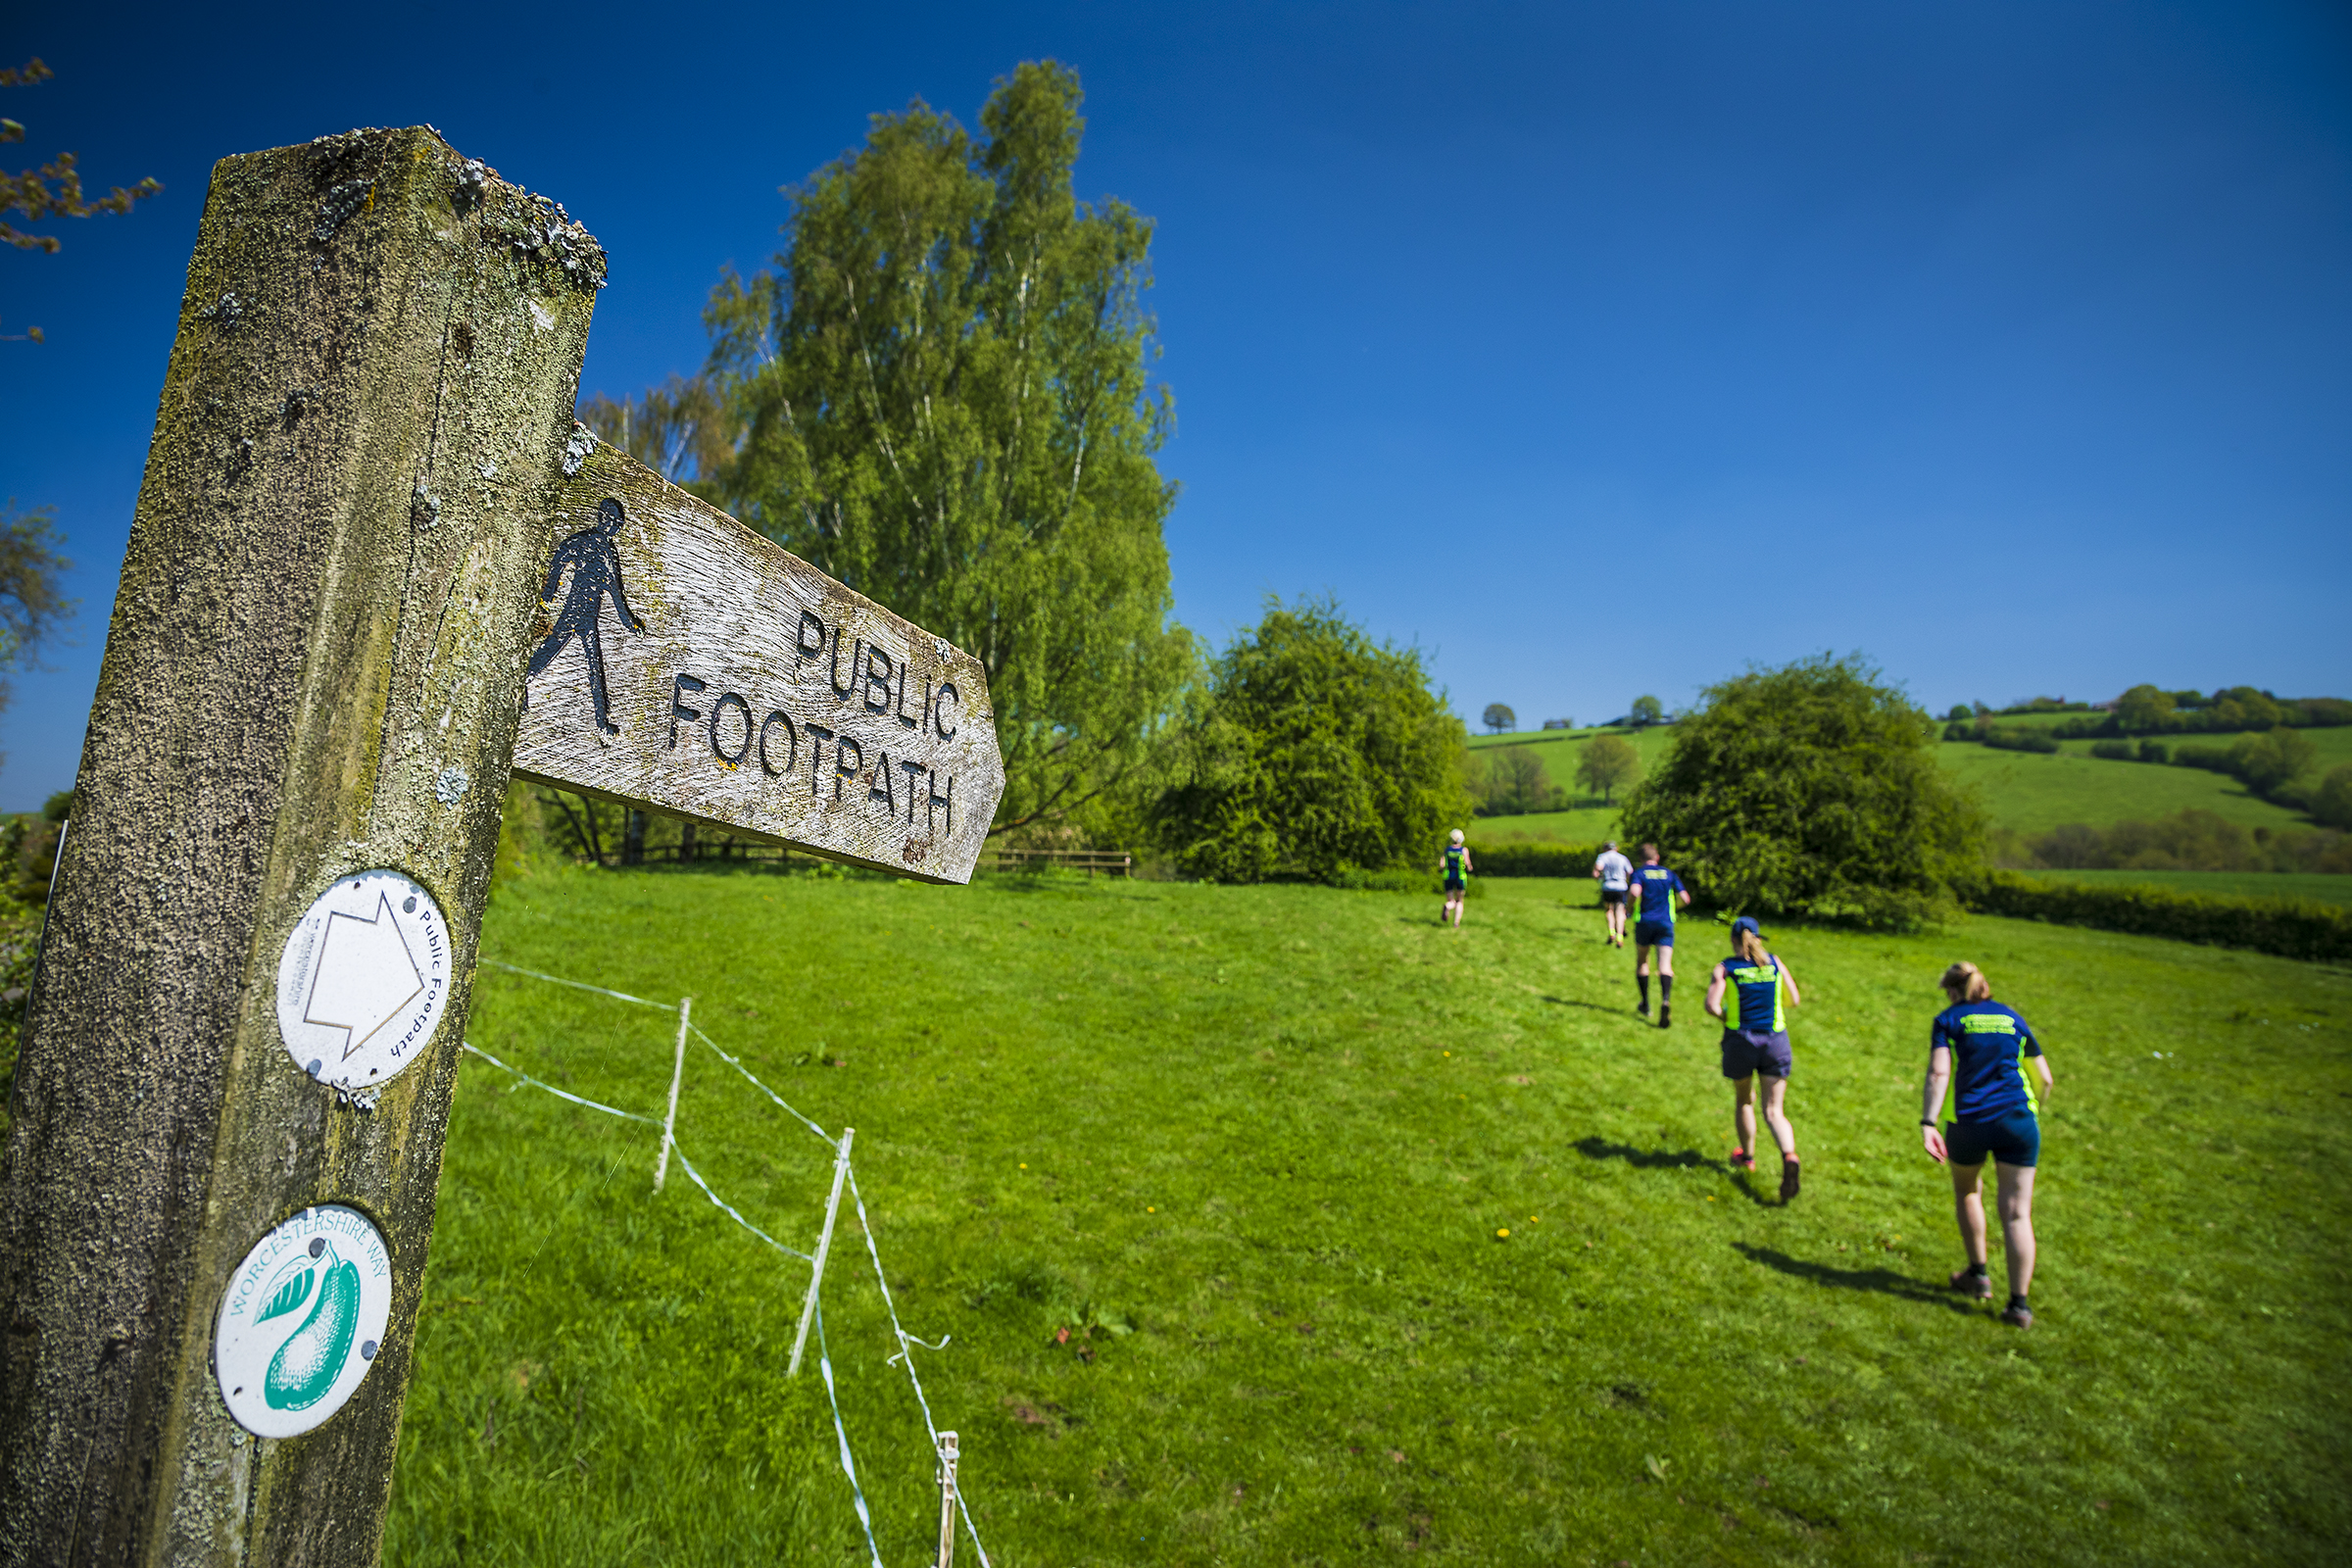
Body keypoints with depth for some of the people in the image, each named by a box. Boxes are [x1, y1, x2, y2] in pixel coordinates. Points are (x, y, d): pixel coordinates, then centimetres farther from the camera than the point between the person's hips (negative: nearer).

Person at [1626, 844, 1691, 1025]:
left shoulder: (1639, 874, 1)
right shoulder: (1669, 874, 10)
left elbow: (1635, 892, -21)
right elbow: (1685, 899, 7)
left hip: (1644, 922, -1)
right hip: (1666, 923, 1)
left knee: (1642, 962, 18)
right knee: (1665, 965, -7)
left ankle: (1645, 1005, 22)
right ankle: (1666, 1000, -33)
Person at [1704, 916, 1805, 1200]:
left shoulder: (1724, 968, -4)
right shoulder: (1774, 963, 4)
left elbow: (1711, 1006, -16)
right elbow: (1795, 1000, 9)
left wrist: (1724, 1016, 4)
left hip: (1740, 1041, -1)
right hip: (1775, 1040, 1)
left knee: (1743, 1100, 23)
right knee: (1774, 1112, 4)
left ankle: (1747, 1157, 38)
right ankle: (1789, 1157, -22)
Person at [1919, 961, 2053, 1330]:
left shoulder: (1948, 1020, 3)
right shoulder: (2013, 1019, 13)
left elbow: (1939, 1073, -12)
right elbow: (2044, 1078, 16)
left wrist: (1927, 1123, -17)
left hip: (1968, 1123, -2)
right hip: (2018, 1120, 2)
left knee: (1967, 1193, 24)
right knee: (2017, 1213, 4)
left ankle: (1978, 1275, 33)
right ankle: (2019, 1304, 1)